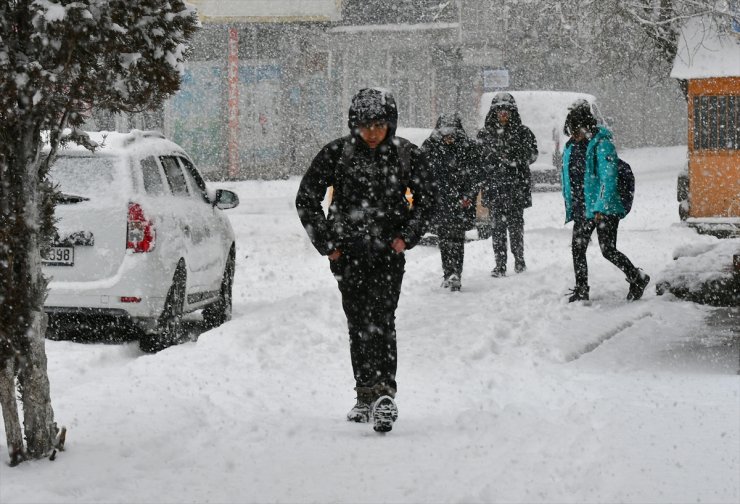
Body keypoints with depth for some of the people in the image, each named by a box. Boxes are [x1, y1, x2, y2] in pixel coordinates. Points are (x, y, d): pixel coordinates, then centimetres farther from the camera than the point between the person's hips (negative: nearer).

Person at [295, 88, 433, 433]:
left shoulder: (406, 155, -1)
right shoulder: (337, 153, -4)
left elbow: (425, 199, 12)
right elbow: (306, 199, 4)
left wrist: (407, 236, -1)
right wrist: (325, 242, -1)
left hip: (389, 251, -1)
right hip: (348, 252, 1)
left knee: (381, 319, -15)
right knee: (358, 323, 3)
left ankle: (383, 392, -24)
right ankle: (367, 396, 12)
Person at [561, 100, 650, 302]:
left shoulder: (602, 144, -13)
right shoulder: (571, 147, 10)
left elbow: (608, 178, -18)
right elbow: (567, 181, 19)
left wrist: (601, 208, -23)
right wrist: (570, 209, 17)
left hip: (605, 209, -7)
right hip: (582, 209, 7)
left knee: (608, 250, -8)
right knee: (577, 248, 5)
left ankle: (638, 278, 11)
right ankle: (581, 290, 15)